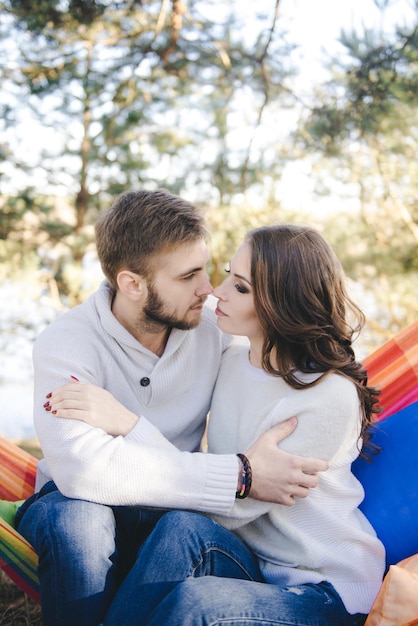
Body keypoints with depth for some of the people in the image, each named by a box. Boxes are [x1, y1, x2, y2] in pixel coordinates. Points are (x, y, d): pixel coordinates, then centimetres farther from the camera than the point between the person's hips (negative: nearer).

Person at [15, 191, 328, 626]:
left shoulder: (213, 329, -7)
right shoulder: (67, 345, -19)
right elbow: (81, 466, -36)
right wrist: (242, 476, -37)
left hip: (174, 507, 3)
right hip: (74, 504, -2)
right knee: (79, 518, -35)